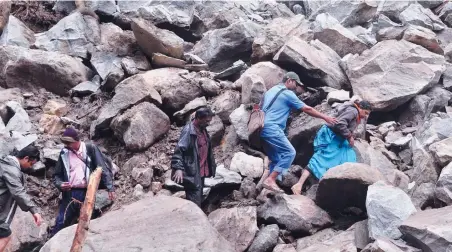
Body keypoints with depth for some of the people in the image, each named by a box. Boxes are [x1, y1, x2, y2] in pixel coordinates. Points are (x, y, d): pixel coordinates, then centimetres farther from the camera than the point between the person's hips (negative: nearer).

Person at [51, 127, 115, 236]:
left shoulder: (90, 148, -1)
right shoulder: (64, 153, 8)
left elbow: (103, 168, -5)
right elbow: (57, 174, 16)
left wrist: (110, 187, -14)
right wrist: (60, 184, -6)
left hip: (87, 193, -2)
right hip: (70, 193, 2)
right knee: (60, 224, 1)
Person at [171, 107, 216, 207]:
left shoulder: (203, 130, 12)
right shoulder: (189, 130, -15)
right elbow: (179, 150, -22)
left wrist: (211, 167, 24)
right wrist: (178, 168, -31)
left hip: (201, 171, 9)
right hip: (192, 172, -9)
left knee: (199, 198, 16)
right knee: (194, 200, -9)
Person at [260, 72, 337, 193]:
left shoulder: (270, 91, 24)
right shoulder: (288, 93, -2)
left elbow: (260, 107, 28)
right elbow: (307, 109, -1)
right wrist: (325, 117, 5)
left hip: (263, 128, 9)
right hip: (272, 128, -9)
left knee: (276, 159, 12)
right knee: (289, 152, -10)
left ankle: (270, 182, 3)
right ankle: (270, 180, -16)